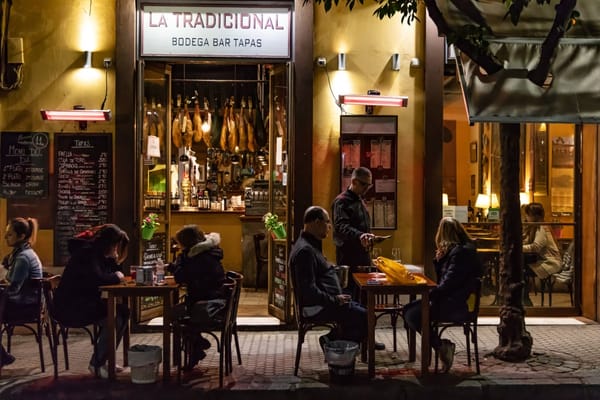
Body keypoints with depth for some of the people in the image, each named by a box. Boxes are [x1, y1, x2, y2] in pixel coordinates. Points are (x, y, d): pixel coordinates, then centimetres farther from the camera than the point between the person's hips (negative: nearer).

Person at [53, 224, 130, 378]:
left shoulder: (98, 253, 13)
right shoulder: (86, 252, -17)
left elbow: (116, 273, 15)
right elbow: (97, 278, -31)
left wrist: (114, 259, -2)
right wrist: (116, 277, -13)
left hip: (85, 303, 10)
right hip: (69, 307, -10)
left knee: (123, 311, -4)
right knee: (114, 316, -24)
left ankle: (102, 359, 3)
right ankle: (97, 364, -12)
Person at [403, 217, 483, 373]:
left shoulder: (461, 252, -16)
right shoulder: (453, 250, 15)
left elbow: (449, 283, -21)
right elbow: (441, 277, 19)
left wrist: (429, 296, -12)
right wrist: (439, 259, 4)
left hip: (455, 305, -10)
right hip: (450, 300, 10)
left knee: (412, 315, -19)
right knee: (408, 309, 2)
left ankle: (441, 346, -6)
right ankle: (441, 346, 0)